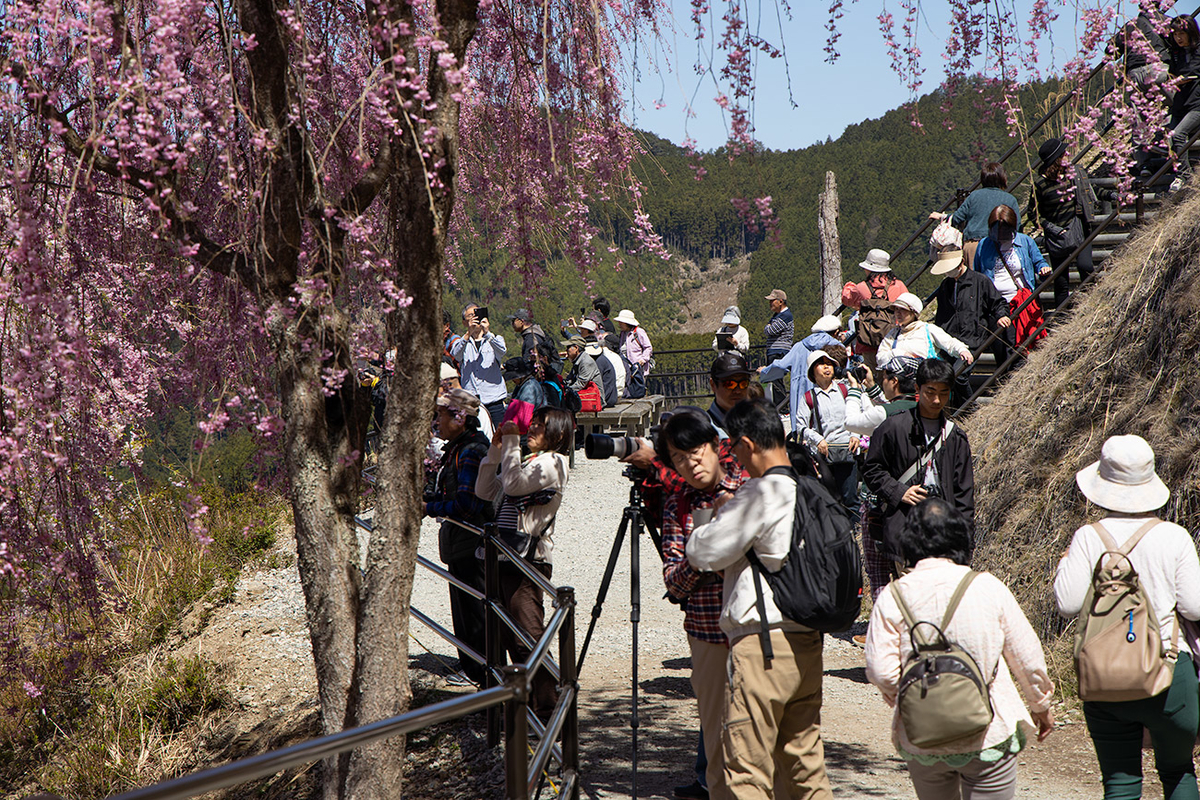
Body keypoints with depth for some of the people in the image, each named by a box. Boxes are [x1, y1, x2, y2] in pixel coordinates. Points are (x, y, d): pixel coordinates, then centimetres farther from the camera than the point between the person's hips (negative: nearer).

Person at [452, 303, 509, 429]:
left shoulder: (495, 339, 12)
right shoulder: (462, 343, 14)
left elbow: (502, 350, -11)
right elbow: (455, 354, -10)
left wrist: (487, 333, -27)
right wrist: (468, 333, -23)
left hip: (494, 399, 0)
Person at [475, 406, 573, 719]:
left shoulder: (552, 462, -7)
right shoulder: (528, 460, 21)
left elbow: (514, 483, -22)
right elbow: (485, 490, 19)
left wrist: (511, 441, -14)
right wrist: (496, 448, 10)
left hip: (530, 559, -9)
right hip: (507, 557, 10)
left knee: (529, 638, -11)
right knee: (511, 637, 12)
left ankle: (546, 711, -7)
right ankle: (527, 703, 21)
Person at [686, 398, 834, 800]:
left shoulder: (760, 494, -15)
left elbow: (702, 553, -11)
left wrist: (721, 511, 7)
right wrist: (734, 509, 20)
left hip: (762, 646, -8)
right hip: (809, 643, 8)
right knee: (805, 761, 15)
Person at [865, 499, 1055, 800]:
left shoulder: (893, 597, -8)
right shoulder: (988, 587, -7)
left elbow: (880, 670, -12)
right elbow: (1027, 656, 1)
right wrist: (1041, 706, 19)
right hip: (988, 735, -1)